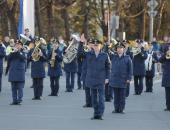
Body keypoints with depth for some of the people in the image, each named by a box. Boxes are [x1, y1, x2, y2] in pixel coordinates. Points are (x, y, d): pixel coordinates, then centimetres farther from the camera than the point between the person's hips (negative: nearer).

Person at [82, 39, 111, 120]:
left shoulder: (104, 55, 2)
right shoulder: (88, 55, 3)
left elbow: (108, 67, 5)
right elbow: (85, 67, 6)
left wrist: (107, 77, 1)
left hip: (101, 79, -1)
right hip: (91, 79, 2)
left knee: (101, 96, -7)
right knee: (94, 96, 7)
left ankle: (100, 114, -8)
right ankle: (96, 113, 12)